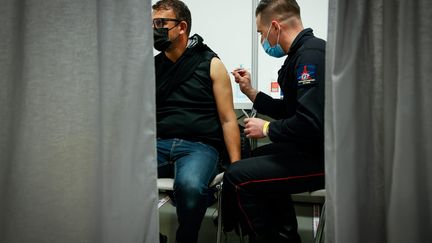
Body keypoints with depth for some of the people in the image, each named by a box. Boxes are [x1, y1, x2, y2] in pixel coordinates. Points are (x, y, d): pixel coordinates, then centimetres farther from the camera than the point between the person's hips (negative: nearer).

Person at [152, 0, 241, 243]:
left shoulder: (211, 64, 6)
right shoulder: (151, 66, 17)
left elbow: (228, 120, 1)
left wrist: (236, 166, -7)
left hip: (199, 145, -3)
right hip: (159, 143, 3)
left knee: (189, 185, -36)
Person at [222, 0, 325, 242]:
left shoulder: (311, 54, -20)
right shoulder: (304, 52, 12)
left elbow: (309, 123, -29)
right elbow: (288, 110, 20)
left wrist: (266, 128, -13)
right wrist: (250, 91, 17)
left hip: (323, 157, -11)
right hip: (315, 147, 11)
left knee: (237, 177, -14)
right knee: (258, 157, 29)